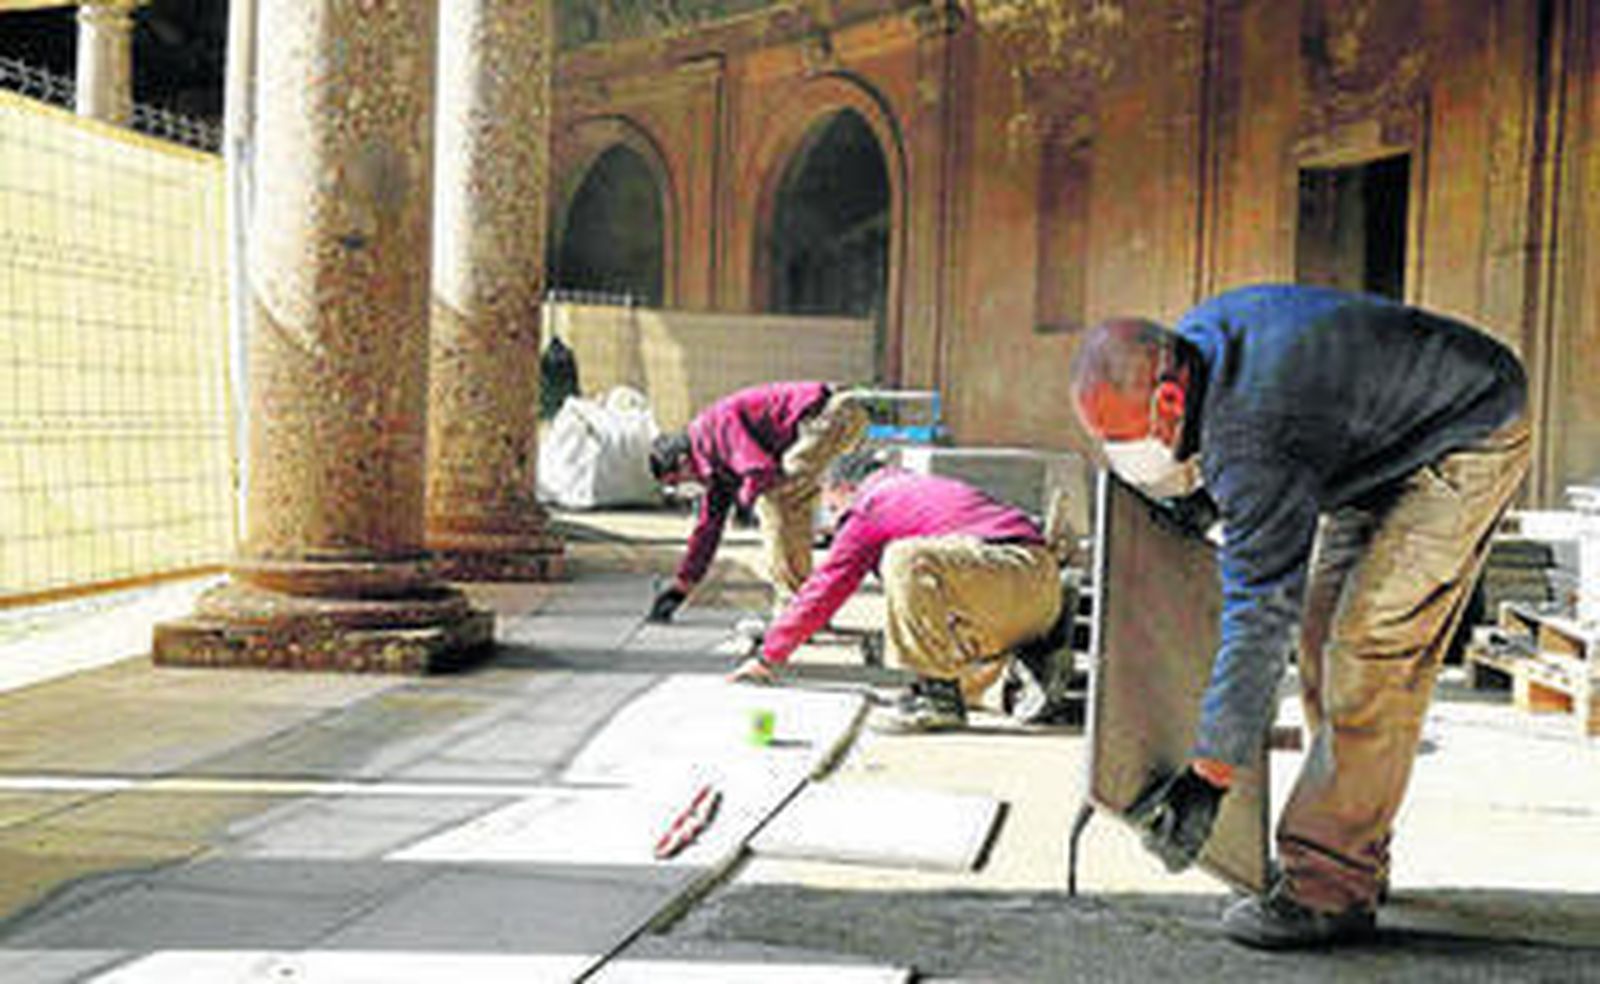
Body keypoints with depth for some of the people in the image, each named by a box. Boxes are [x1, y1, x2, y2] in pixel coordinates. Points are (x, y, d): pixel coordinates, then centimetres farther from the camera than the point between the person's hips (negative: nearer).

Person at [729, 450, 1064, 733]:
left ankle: (939, 697, -19)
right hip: (1046, 595, 10)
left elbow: (825, 588, 7)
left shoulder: (869, 506, 5)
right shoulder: (938, 487, 32)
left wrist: (768, 657, 17)